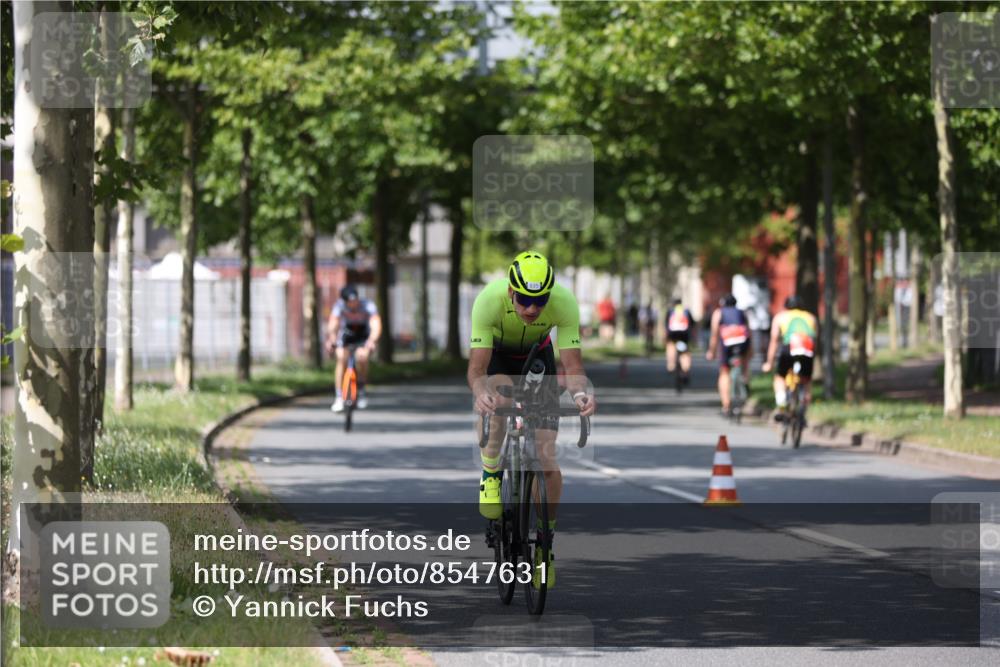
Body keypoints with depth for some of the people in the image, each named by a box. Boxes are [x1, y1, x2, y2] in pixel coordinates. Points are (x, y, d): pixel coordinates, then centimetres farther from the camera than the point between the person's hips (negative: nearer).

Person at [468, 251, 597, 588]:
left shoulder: (564, 302, -35)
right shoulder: (490, 299, -38)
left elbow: (573, 366, -34)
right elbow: (477, 368, -40)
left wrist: (580, 392, -57)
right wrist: (480, 392, -62)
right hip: (497, 353, -1)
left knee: (546, 457, -8)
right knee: (499, 406, -37)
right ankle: (491, 474, -9)